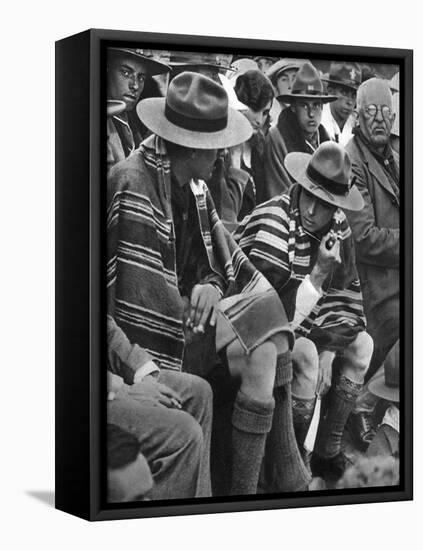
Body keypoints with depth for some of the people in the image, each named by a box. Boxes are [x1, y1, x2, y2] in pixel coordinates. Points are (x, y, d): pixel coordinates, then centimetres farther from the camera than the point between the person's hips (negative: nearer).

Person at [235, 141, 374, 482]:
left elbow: (346, 294, 3)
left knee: (360, 344, 0)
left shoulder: (337, 226, -5)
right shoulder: (272, 223, -27)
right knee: (304, 353, -30)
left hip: (299, 327, 8)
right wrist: (318, 274, -34)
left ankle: (328, 452, 6)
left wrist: (329, 350, -7)